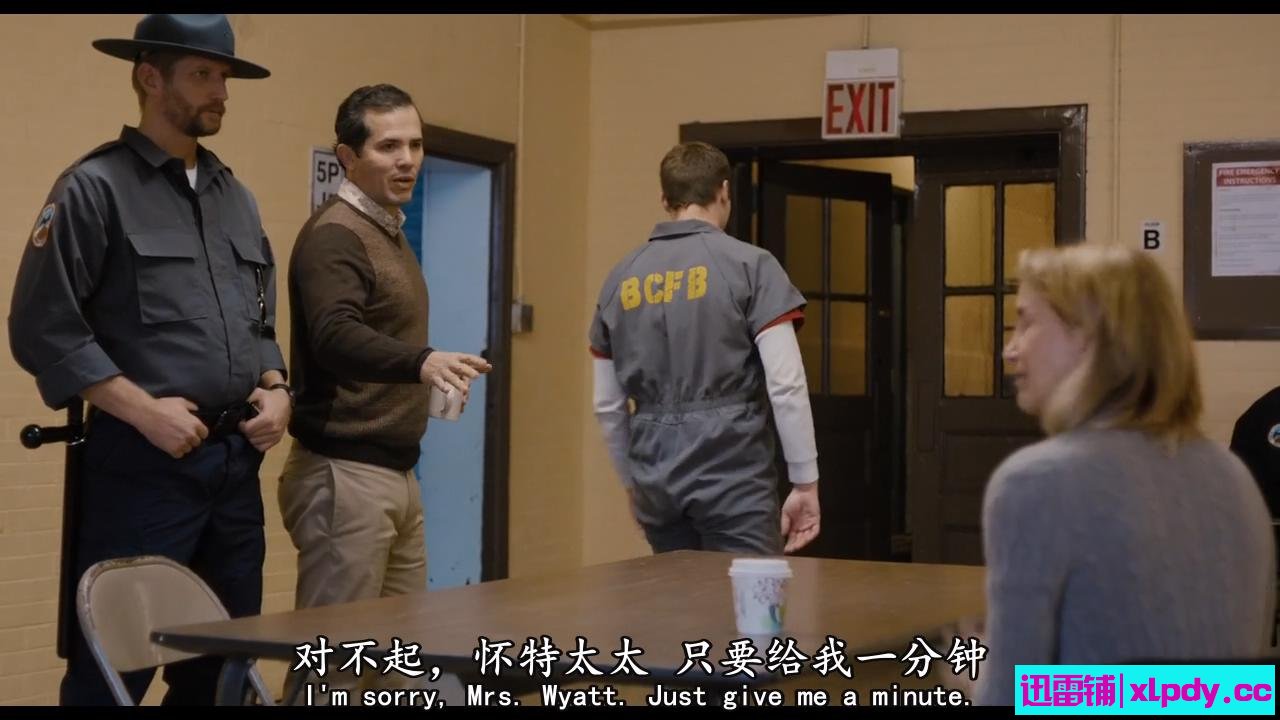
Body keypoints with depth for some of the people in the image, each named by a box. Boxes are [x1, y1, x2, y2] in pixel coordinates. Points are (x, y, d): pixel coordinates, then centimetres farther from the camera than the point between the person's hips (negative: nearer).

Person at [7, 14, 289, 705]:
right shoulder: (95, 187, -5)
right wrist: (145, 410, -15)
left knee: (224, 662, 11)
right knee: (112, 669, -3)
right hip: (142, 464, -7)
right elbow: (42, 329, -10)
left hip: (236, 462, 7)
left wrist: (275, 389, 3)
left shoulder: (236, 196, 16)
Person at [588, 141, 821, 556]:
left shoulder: (620, 279, 10)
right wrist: (805, 483, -6)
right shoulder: (749, 264, -4)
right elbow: (786, 385, -11)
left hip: (656, 482, 5)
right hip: (732, 477, -5)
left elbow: (608, 405, 14)